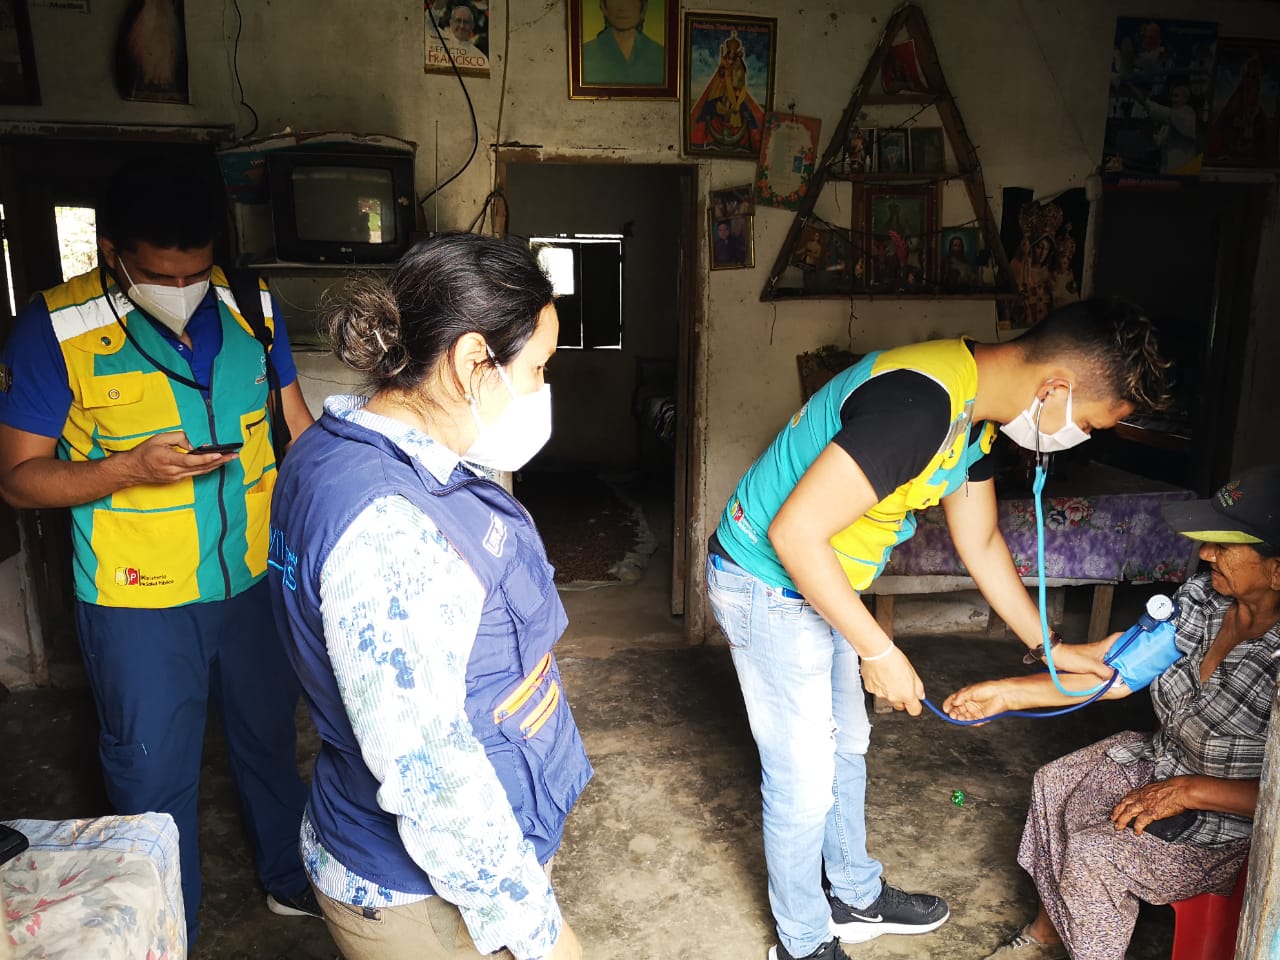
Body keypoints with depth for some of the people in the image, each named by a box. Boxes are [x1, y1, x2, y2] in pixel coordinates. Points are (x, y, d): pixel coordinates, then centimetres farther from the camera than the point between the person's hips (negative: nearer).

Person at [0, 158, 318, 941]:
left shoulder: (250, 305, -3)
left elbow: (300, 428, 6)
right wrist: (130, 468, -24)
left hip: (256, 581, 3)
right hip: (140, 601, -3)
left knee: (272, 739, 20)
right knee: (155, 775, 12)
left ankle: (292, 879, 45)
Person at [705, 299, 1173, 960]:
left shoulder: (973, 410, 1)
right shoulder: (917, 404, -32)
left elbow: (981, 542, 13)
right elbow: (794, 533, -33)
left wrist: (1047, 646, 16)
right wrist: (879, 652, -24)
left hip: (816, 581, 10)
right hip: (766, 587, -10)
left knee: (844, 747, 23)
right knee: (805, 782, 3)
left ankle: (858, 899, 45)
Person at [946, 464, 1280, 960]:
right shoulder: (1201, 594, -12)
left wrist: (1189, 791, -26)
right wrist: (1007, 692, -10)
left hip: (1232, 817, -7)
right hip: (1164, 757, 8)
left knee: (1093, 854, -18)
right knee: (1054, 784, 7)